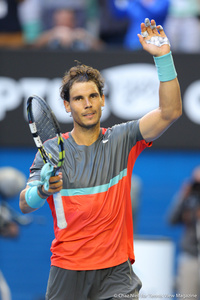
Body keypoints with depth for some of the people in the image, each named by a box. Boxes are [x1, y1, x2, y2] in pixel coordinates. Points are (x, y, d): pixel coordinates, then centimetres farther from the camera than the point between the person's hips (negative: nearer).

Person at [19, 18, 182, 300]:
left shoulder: (121, 139, 3)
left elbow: (170, 112, -9)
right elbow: (25, 205, -5)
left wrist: (163, 57, -19)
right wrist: (42, 190, -29)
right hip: (67, 273, 1)